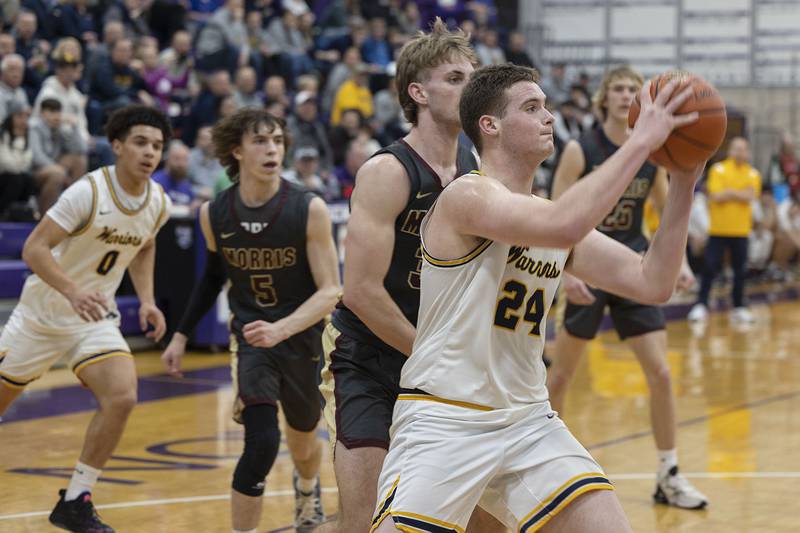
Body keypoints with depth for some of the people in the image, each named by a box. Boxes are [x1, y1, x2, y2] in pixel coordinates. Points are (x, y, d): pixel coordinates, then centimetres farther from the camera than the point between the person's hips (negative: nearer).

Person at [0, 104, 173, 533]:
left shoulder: (159, 204, -4)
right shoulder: (88, 192, -22)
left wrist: (146, 301, 6)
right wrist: (73, 291, -39)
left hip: (96, 317, 4)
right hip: (43, 309, -4)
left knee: (122, 398, -18)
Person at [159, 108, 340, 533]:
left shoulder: (309, 209, -18)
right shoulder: (215, 213, -8)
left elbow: (330, 291, -17)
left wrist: (281, 329, -32)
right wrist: (182, 334, 11)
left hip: (303, 336, 0)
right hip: (251, 336, 0)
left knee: (303, 446, 21)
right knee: (262, 443, -22)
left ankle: (307, 491, 58)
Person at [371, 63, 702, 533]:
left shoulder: (551, 213, 11)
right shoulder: (468, 194, -13)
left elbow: (653, 283, 5)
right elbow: (561, 226, -32)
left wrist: (683, 184, -4)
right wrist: (641, 142, -25)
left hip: (528, 419, 7)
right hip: (443, 419, -7)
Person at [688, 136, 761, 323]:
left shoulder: (753, 174, 6)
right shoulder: (718, 170, -2)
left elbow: (750, 197, -9)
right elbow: (716, 196, -13)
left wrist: (728, 192, -14)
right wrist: (740, 194, -13)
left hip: (741, 230, 3)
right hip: (718, 229, -2)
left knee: (740, 270, 5)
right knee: (710, 267, -4)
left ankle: (739, 307, 13)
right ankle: (701, 305, 2)